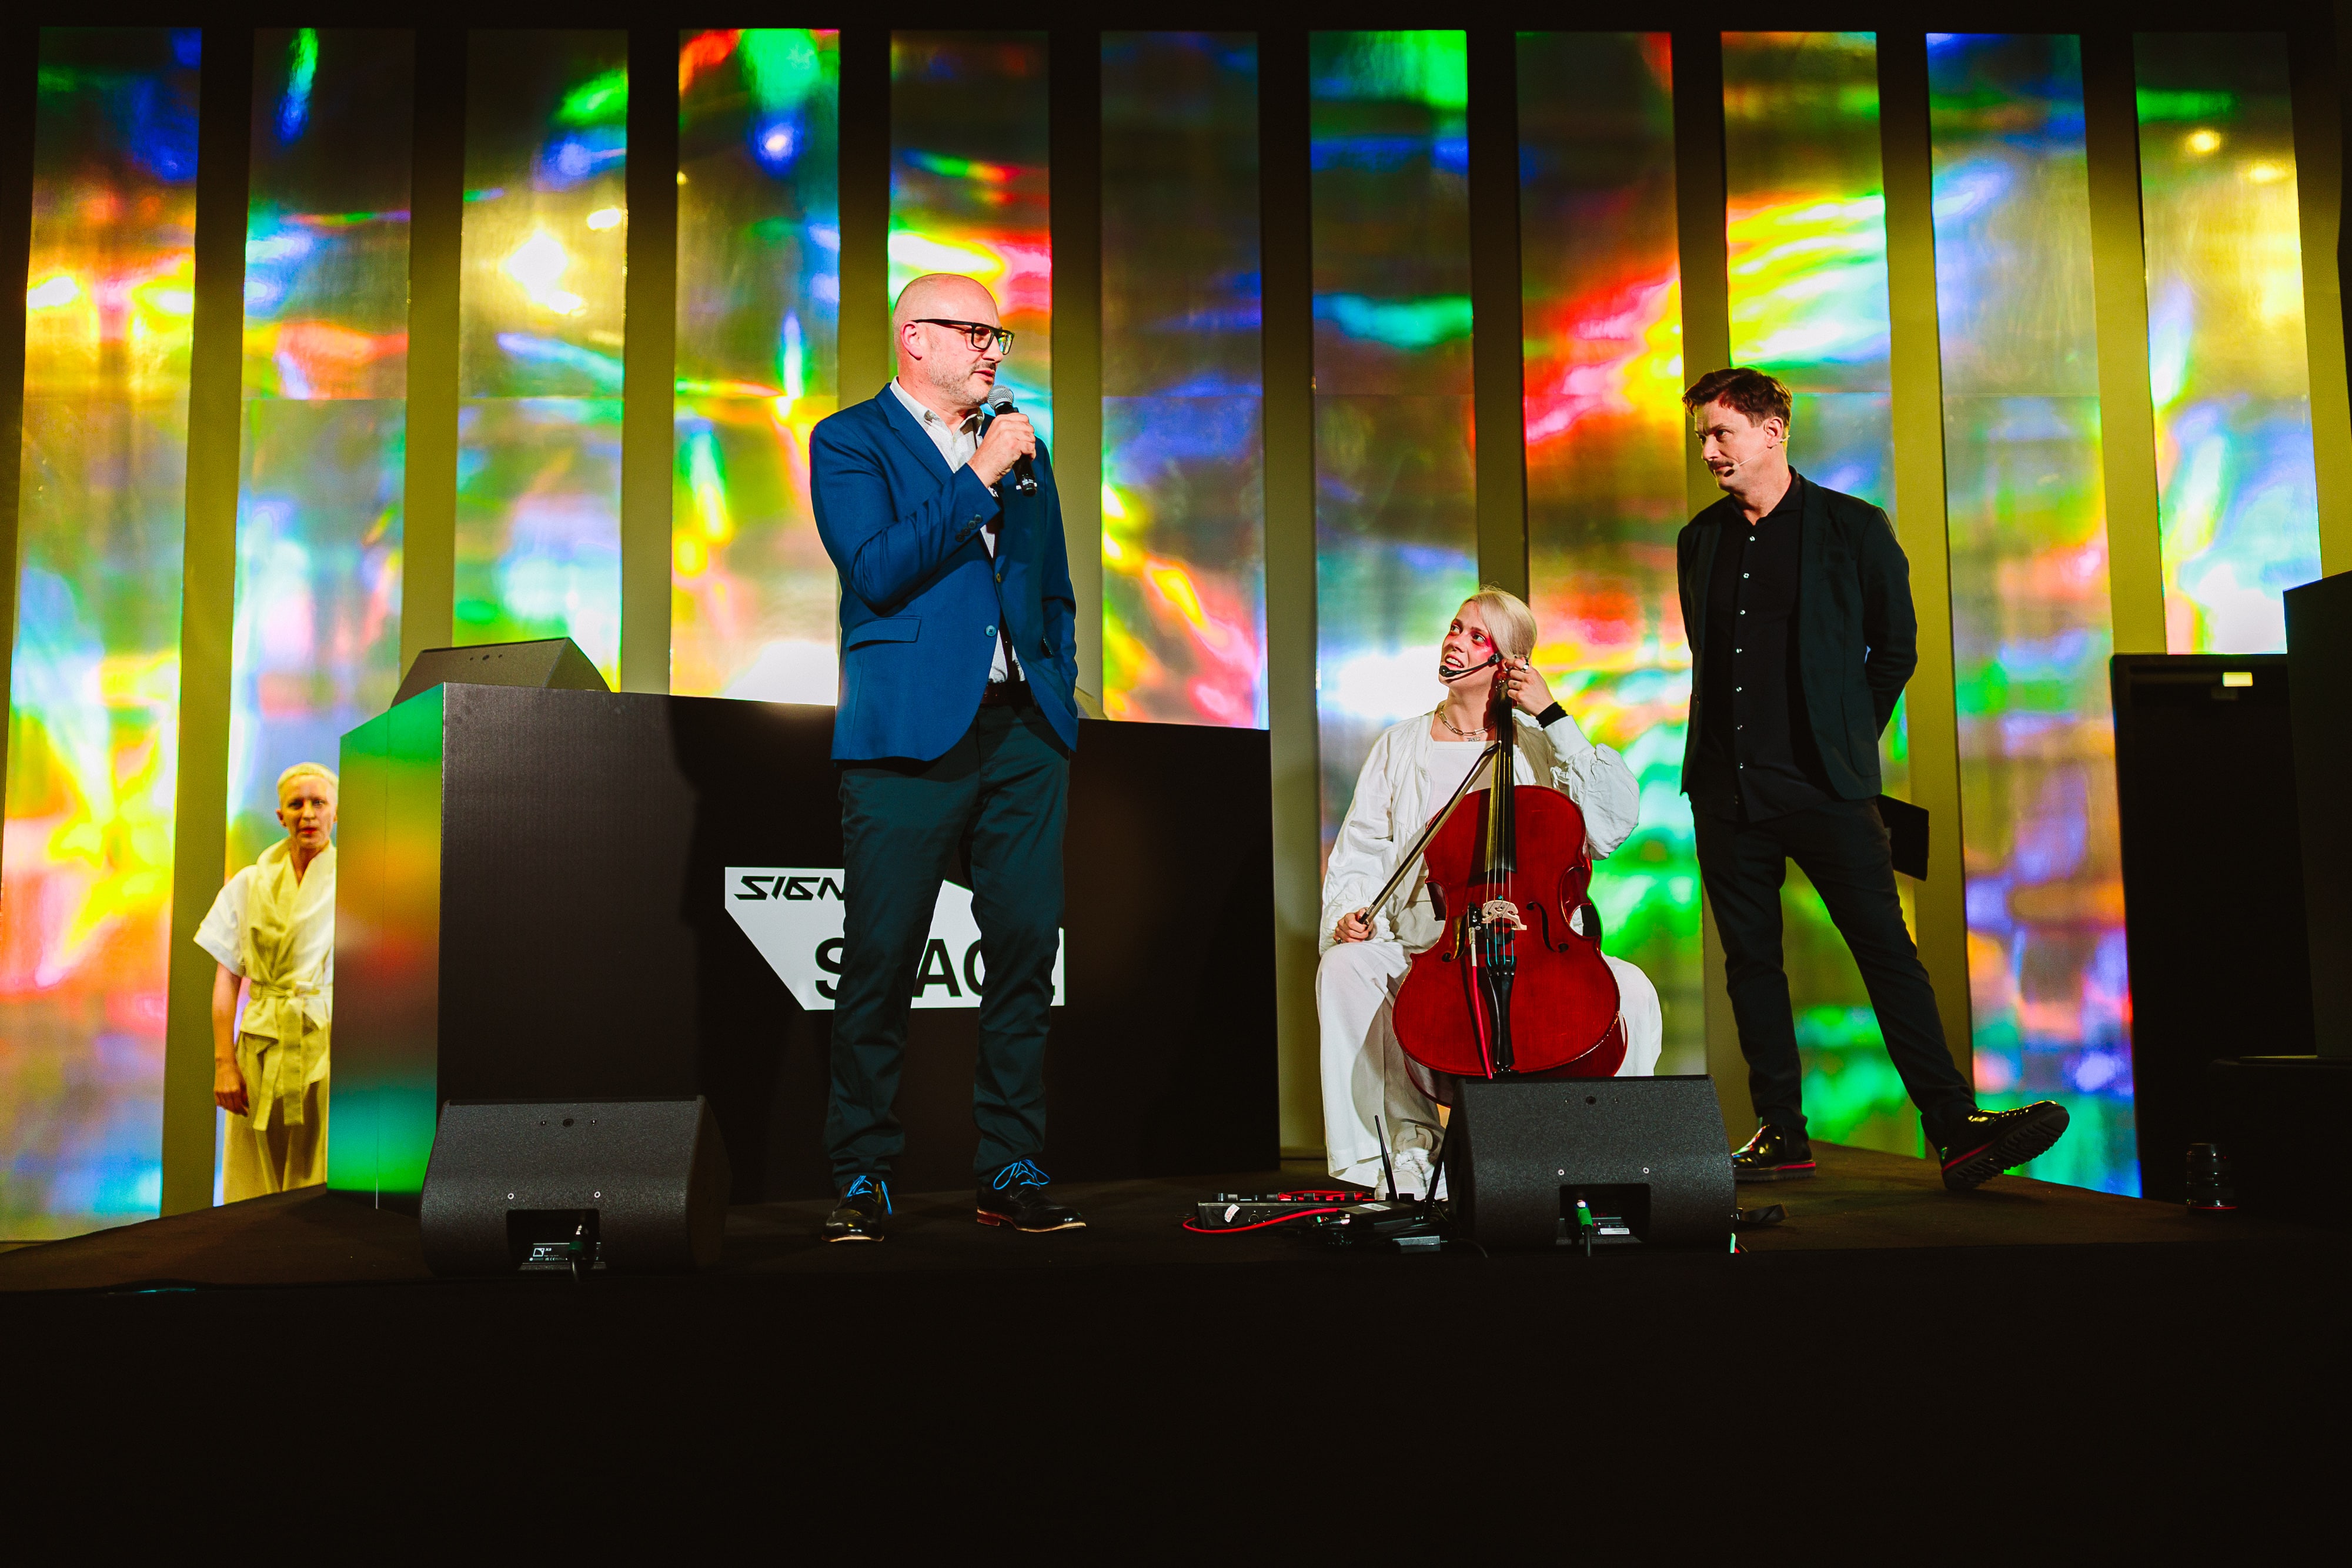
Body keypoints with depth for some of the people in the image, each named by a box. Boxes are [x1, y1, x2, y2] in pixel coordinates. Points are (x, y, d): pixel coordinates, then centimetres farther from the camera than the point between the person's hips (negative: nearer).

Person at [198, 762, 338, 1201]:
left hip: (330, 1047, -2)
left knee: (322, 1192, -4)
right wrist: (224, 1062, -3)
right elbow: (226, 979, 7)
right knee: (254, 1193, 3)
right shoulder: (249, 884, 9)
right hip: (262, 1046, 2)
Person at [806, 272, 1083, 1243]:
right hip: (911, 732, -5)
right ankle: (863, 1179, 8)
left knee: (1027, 951, 3)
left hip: (1024, 733, 5)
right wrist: (978, 476, -11)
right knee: (881, 961, -3)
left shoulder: (1018, 448, 20)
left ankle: (1011, 1171, 12)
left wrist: (1058, 695, 14)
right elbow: (878, 570, -12)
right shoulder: (849, 443, 4)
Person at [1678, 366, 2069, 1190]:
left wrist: (1846, 740, 11)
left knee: (1888, 950, -9)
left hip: (1823, 783, -4)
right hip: (1725, 788, 4)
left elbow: (1895, 646, 9)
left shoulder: (1854, 527, 1)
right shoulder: (1699, 541, 12)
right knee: (1750, 961, 7)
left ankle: (1956, 1129, -7)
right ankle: (1782, 1134, 15)